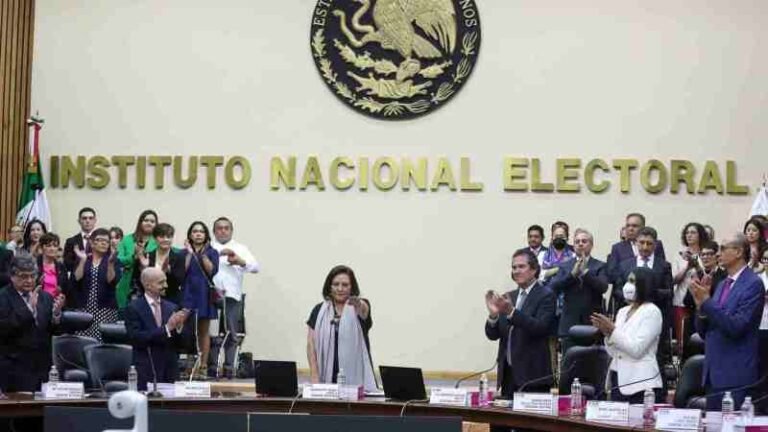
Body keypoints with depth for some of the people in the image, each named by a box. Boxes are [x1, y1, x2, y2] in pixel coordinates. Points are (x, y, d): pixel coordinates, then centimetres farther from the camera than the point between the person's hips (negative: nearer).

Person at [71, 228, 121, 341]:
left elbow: (112, 281, -10)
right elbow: (76, 278, -5)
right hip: (84, 308, 1)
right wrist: (82, 260, -12)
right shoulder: (82, 258, 9)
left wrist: (110, 263, -23)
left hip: (105, 308, -1)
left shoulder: (112, 260, 5)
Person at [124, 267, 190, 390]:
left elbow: (179, 343, 9)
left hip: (171, 371, 4)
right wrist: (167, 328, -19)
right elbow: (136, 338, -15)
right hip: (147, 372, -4)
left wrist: (179, 327, -12)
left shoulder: (171, 307, 10)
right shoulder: (133, 308, -3)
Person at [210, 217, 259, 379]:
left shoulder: (240, 249, 17)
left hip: (232, 296, 1)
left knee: (231, 334, 0)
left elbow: (255, 267, 5)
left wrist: (241, 261, -13)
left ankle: (229, 367, 4)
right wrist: (218, 253, -13)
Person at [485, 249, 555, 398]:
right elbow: (493, 335, 10)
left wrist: (512, 312, -28)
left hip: (532, 374, -6)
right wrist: (493, 314, -10)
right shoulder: (509, 297, 14)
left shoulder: (546, 295, -4)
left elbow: (540, 328, -19)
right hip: (508, 373, 6)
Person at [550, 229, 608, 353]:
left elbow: (603, 287, -11)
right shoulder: (565, 266, 11)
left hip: (592, 324, -2)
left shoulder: (600, 266, 6)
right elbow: (553, 288, -2)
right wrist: (572, 274, -13)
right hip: (569, 324, 2)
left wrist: (585, 271, -20)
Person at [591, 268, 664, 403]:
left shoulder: (652, 311, -7)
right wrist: (606, 332, -3)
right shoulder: (622, 312, 13)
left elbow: (636, 349, -16)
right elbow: (613, 352, 13)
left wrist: (612, 329, -15)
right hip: (618, 381, 7)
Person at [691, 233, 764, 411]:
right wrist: (700, 303, -3)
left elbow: (736, 327, -19)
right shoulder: (722, 284, 16)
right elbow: (703, 332, 14)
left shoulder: (753, 284, -9)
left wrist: (707, 301, -19)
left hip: (736, 375, -8)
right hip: (714, 373, 8)